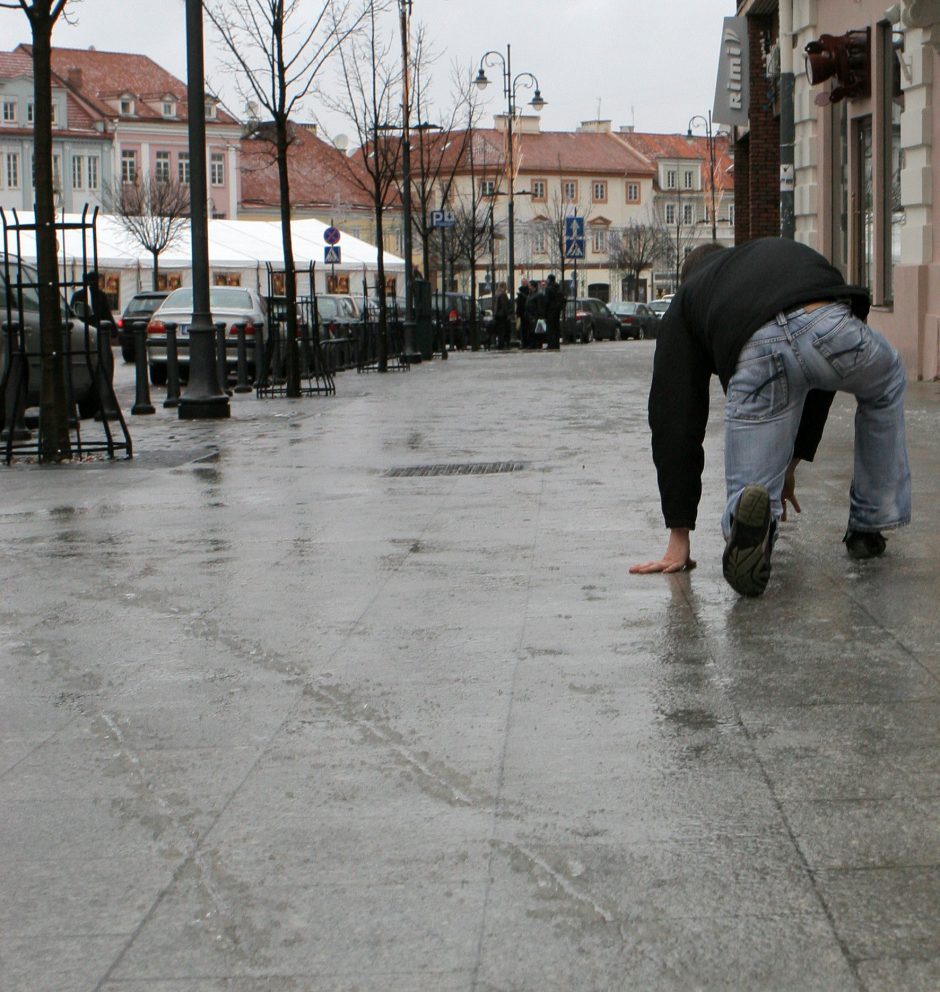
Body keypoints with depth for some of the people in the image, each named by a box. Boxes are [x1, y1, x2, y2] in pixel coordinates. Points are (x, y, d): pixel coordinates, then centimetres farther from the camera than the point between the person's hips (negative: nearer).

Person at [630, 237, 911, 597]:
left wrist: (678, 538, 28)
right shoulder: (790, 252, 45)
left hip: (757, 357, -2)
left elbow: (674, 418, 26)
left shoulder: (686, 298, 35)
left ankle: (748, 518, -20)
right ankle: (868, 527, 39)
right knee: (887, 385, 39)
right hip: (832, 325, 2)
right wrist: (791, 464, 56)